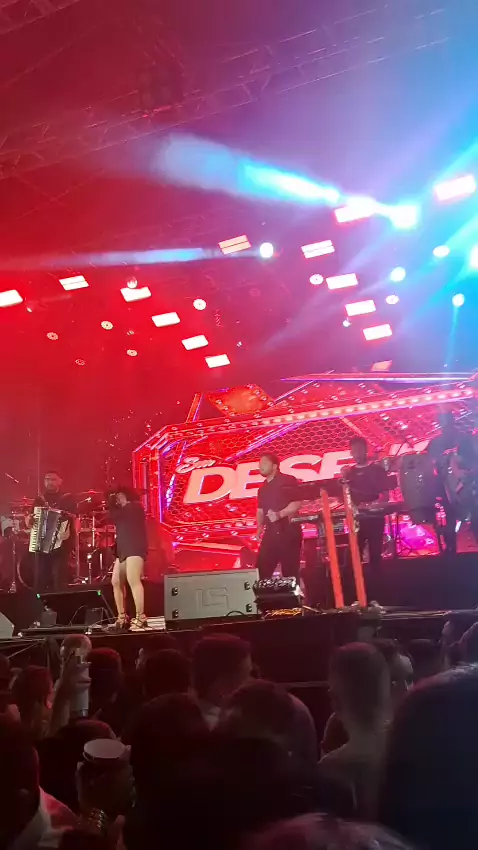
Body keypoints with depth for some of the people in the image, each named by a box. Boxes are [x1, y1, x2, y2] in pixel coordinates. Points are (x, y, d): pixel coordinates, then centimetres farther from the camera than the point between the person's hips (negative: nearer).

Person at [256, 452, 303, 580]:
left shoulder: (288, 481, -4)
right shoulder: (263, 488, 18)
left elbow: (296, 503, -13)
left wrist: (279, 514, -24)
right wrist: (260, 528, 8)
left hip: (289, 532, -7)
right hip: (271, 533, 7)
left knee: (290, 571, -3)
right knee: (262, 570, 2)